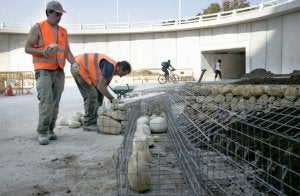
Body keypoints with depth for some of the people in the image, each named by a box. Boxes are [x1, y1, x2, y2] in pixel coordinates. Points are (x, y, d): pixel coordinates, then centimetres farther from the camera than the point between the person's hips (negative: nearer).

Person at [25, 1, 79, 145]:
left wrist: (74, 64, -2)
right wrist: (43, 52, -17)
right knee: (46, 101, -14)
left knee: (55, 102, 4)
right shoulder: (37, 28, 1)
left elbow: (67, 51, 15)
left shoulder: (63, 31, 16)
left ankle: (50, 130, 13)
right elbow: (27, 48, 0)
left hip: (59, 71, 5)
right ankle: (42, 132, -6)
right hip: (43, 70, -5)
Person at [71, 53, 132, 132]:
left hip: (83, 68, 10)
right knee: (91, 95, -13)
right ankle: (88, 124, -5)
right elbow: (100, 86, -27)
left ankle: (94, 121, 15)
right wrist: (112, 99, -18)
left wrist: (111, 99, 4)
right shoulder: (110, 66, -25)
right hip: (78, 67, -10)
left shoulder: (112, 68, 6)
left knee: (99, 94, 9)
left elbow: (104, 87, 11)